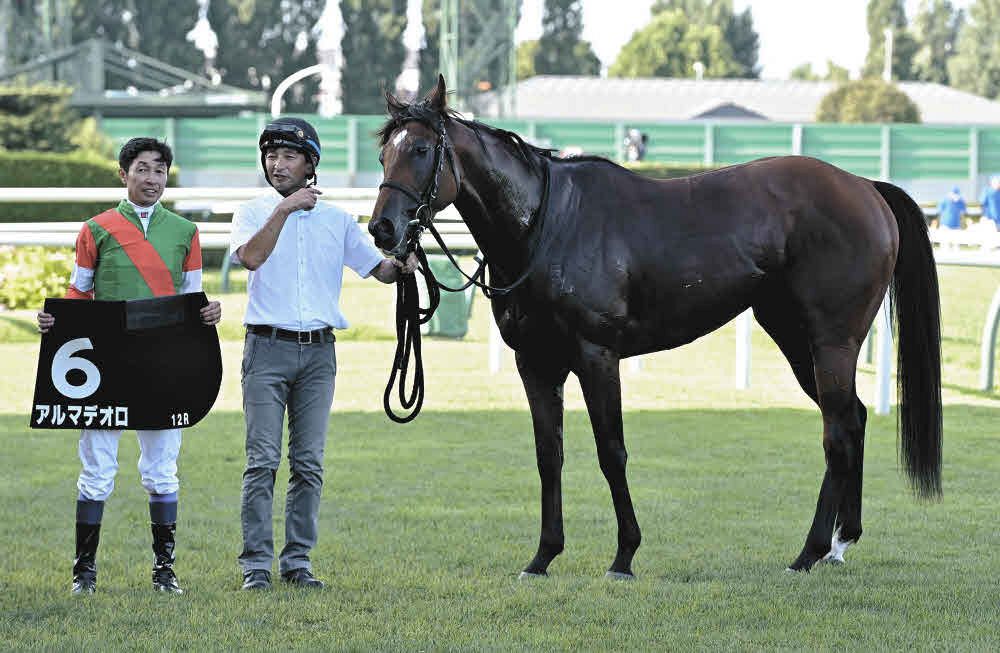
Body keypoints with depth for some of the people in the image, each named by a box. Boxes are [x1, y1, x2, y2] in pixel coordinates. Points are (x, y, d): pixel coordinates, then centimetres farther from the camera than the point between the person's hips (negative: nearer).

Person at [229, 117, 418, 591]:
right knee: (262, 460, -6)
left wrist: (401, 266, -10)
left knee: (309, 463, 4)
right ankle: (257, 563, -4)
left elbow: (377, 268, 12)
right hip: (268, 349, -3)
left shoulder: (337, 220, 11)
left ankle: (297, 560, 10)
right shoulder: (253, 213, 3)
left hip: (318, 352, 3)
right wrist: (285, 209, -22)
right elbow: (251, 256, -17)